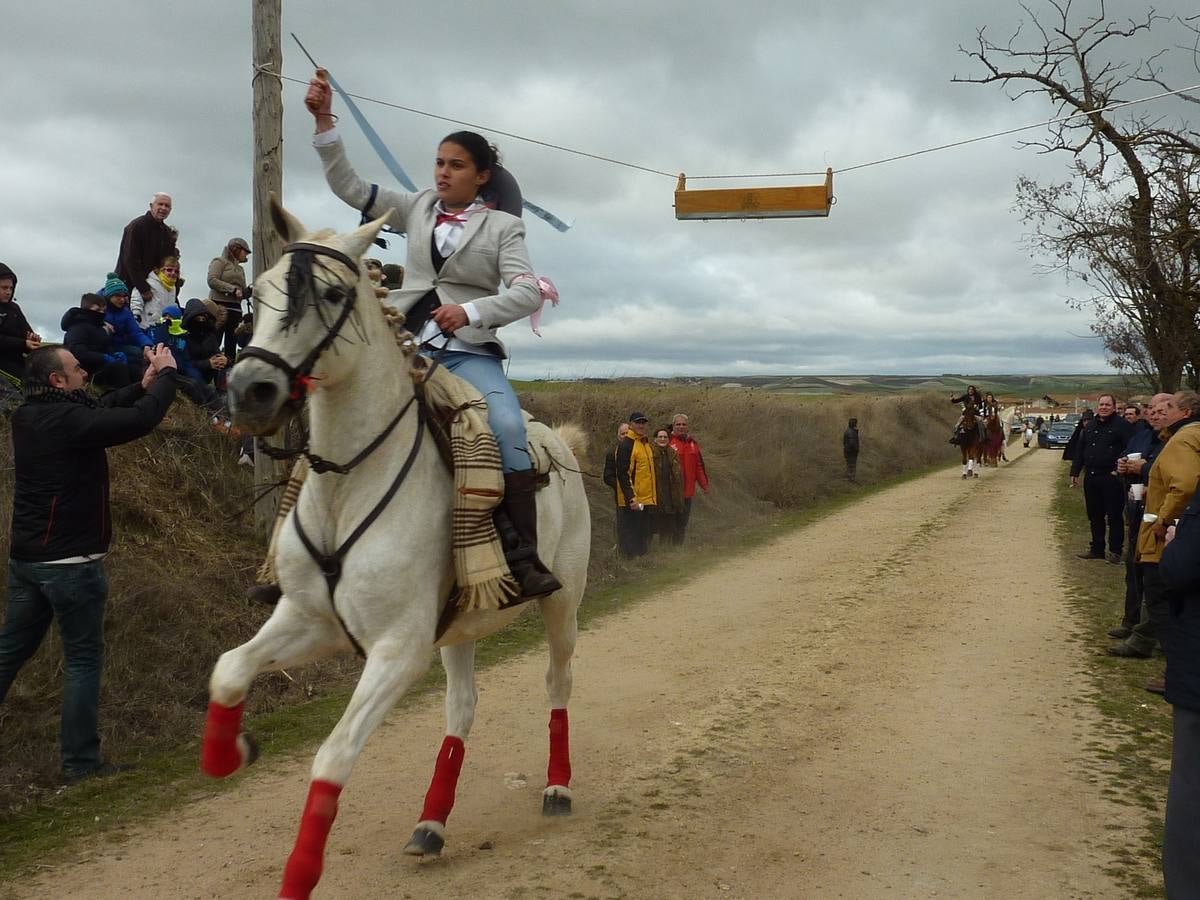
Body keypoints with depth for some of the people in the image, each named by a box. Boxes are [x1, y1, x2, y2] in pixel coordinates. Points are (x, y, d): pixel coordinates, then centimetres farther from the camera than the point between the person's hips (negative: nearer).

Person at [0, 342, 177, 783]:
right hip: (72, 561, -8)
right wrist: (166, 373, -6)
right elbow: (144, 419, -21)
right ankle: (81, 761, 8)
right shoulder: (69, 420, -19)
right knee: (83, 659, 2)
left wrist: (141, 386, 8)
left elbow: (97, 410, 16)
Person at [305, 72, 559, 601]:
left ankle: (524, 558, -26)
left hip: (469, 350, -3)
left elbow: (528, 293, -6)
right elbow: (348, 186, 11)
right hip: (408, 344, 4)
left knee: (507, 429, -30)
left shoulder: (502, 226, 5)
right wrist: (324, 122, 2)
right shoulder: (417, 209, 15)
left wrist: (470, 311, -20)